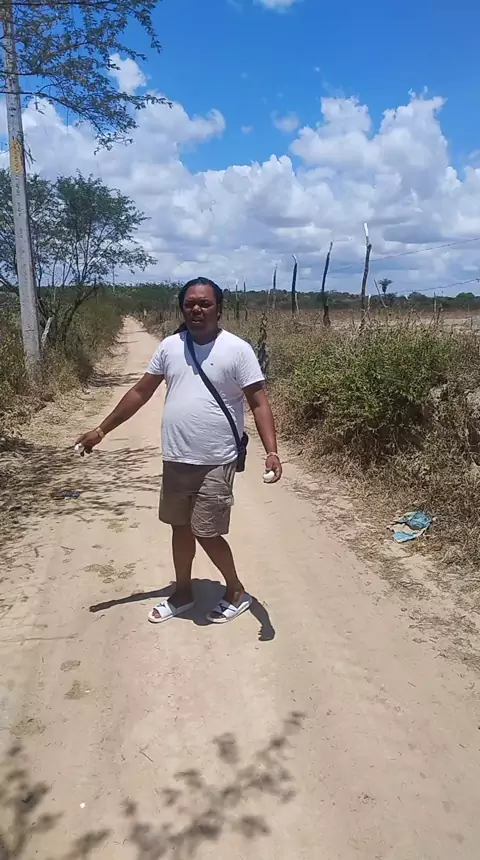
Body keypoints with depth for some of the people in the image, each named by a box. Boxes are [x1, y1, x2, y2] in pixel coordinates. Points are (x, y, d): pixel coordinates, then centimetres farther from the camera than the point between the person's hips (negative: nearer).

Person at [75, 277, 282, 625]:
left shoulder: (237, 349, -10)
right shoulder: (170, 346, 3)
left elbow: (259, 403, -11)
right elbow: (141, 392, 10)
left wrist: (271, 452, -25)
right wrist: (102, 430, 11)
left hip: (215, 462, -5)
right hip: (175, 459, 6)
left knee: (206, 533, 0)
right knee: (180, 526, 17)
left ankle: (237, 592, 26)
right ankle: (183, 593, 37)